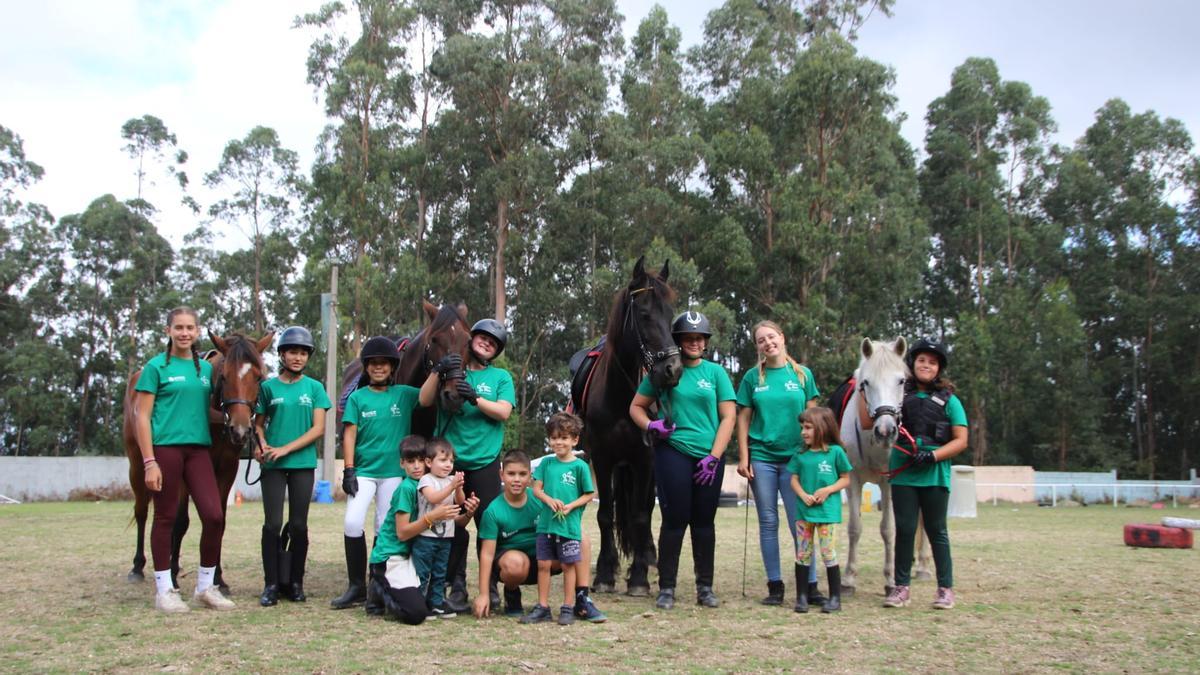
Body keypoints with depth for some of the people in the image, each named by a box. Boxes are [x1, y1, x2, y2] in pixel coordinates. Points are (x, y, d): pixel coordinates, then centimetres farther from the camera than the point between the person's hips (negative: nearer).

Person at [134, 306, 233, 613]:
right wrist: (149, 462, -12)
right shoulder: (156, 367, -1)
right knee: (166, 518, 3)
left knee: (214, 516, -3)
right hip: (165, 448, -4)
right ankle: (164, 590, 14)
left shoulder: (205, 368, 13)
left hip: (198, 449, 4)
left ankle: (205, 587, 11)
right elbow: (142, 417, -5)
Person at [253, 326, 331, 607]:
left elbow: (318, 429, -3)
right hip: (273, 465, 0)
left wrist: (285, 449, -12)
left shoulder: (314, 388, 4)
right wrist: (262, 444, -12)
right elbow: (259, 423, 10)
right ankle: (271, 584, 7)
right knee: (272, 523, -3)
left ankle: (295, 582, 15)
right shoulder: (269, 387, 5)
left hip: (303, 463, 0)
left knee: (299, 524, 4)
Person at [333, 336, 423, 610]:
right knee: (352, 523, -11)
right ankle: (357, 587, 0)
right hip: (363, 471, 0)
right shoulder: (358, 397, 4)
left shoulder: (403, 394, 5)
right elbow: (349, 435, 1)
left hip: (393, 472, 0)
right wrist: (349, 470, -6)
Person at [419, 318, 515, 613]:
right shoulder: (451, 368, 10)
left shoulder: (501, 377, 10)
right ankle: (456, 587, 9)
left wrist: (475, 398, -18)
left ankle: (489, 585, 12)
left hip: (485, 462, 0)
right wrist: (438, 371, -15)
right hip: (450, 460, 0)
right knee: (453, 527, 2)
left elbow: (503, 412, -5)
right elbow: (425, 400, -2)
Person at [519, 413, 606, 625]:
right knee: (543, 564, 6)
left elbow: (589, 495, -1)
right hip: (546, 523, 3)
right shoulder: (546, 463, 5)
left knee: (568, 565, 6)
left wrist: (571, 506, -15)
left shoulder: (580, 466, -4)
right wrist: (550, 500, -14)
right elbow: (537, 489, 4)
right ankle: (543, 607, 16)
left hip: (569, 525, -3)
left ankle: (568, 608, 16)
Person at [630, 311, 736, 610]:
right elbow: (636, 407, 10)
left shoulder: (716, 372, 7)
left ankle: (705, 587, 19)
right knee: (674, 520, -1)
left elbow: (728, 417, 3)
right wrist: (650, 425, -11)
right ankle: (666, 588, 9)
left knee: (704, 522, 8)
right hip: (673, 453, -2)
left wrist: (714, 457, -6)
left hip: (708, 457, 2)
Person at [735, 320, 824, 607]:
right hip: (762, 457, 1)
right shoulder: (752, 377, 3)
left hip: (795, 457, -1)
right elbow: (743, 419, 3)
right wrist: (743, 458, -3)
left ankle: (810, 585, 8)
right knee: (768, 523, 6)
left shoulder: (802, 374, 3)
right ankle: (775, 585, 14)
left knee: (800, 523, 1)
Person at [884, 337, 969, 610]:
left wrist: (933, 456, -16)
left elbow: (961, 441, -2)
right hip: (902, 474, 2)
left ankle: (946, 588, 15)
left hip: (934, 475, -1)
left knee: (936, 531, 6)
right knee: (904, 529, 4)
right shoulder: (899, 395, 8)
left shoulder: (948, 400, 3)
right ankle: (901, 586, 12)